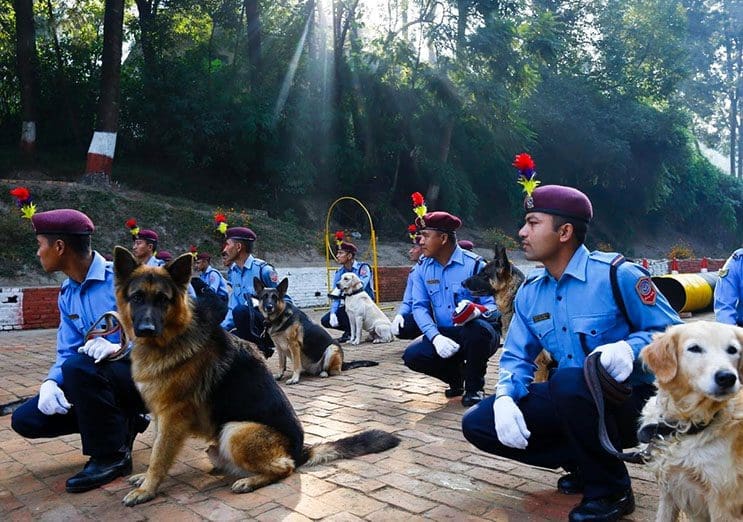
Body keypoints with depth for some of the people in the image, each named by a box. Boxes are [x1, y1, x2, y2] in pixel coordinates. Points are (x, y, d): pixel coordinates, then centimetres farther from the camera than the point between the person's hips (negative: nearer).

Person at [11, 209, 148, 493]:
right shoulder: (67, 294, 7)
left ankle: (111, 456, -15)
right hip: (99, 381, 8)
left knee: (79, 365, -35)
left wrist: (120, 348, -35)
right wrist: (51, 382, -15)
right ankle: (120, 423, 10)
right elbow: (66, 352, 6)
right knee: (26, 419, -3)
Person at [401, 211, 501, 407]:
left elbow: (494, 306, -14)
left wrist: (476, 311, -39)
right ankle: (456, 376, 12)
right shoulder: (422, 269, 2)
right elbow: (419, 307, -6)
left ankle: (474, 387, -10)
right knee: (412, 355, -21)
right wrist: (436, 337, -24)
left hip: (477, 334, -4)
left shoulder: (475, 264, -12)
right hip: (444, 336, 4)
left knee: (477, 328, -38)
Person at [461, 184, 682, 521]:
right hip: (569, 401, 6)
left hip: (632, 399, -6)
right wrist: (505, 398, -16)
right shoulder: (529, 291, 2)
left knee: (568, 380, -40)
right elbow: (517, 356, 4)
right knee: (477, 423, -6)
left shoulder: (617, 275, -15)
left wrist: (629, 349, -30)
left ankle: (611, 490, -12)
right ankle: (583, 463, 8)